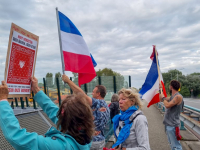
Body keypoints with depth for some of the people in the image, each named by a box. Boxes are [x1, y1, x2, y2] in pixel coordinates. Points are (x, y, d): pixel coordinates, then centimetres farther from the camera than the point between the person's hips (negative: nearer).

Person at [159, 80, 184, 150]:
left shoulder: (178, 96, -17)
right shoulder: (172, 96, 11)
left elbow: (167, 105, -25)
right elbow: (161, 100, 22)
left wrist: (163, 97, -9)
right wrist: (161, 89, 20)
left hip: (172, 125, -10)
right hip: (168, 123, 10)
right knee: (172, 144, 20)